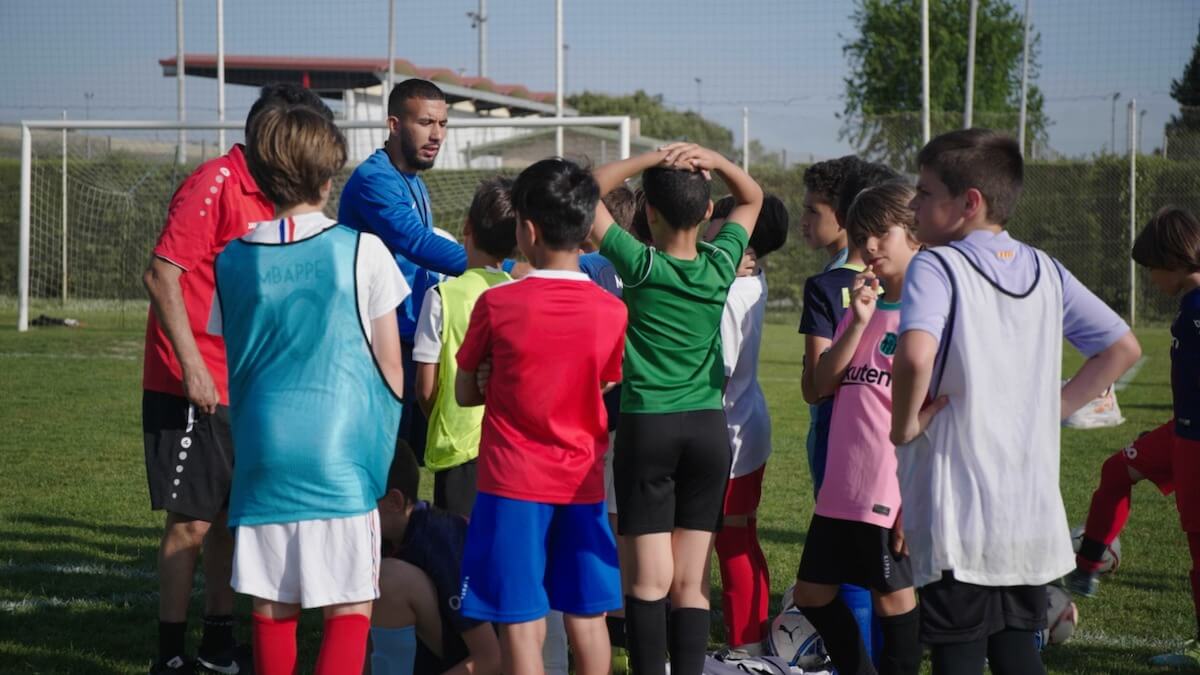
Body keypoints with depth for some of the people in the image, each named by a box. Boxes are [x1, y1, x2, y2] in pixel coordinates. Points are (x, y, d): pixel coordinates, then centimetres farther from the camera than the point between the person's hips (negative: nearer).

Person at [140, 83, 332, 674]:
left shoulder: (266, 197, 13)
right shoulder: (213, 185, -14)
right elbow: (161, 276, -19)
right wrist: (192, 365, -23)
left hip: (240, 389, 9)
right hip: (192, 390, -8)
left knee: (230, 515, 14)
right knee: (192, 521, -4)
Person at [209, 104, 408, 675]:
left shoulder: (233, 259, 6)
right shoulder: (361, 250, -3)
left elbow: (233, 359, 14)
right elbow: (390, 365, 1)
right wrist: (386, 435, 16)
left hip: (262, 454, 3)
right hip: (340, 456, -3)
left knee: (272, 610, 10)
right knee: (350, 607, 1)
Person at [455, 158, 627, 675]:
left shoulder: (497, 303, -10)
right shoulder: (612, 311, -4)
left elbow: (465, 393, 0)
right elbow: (610, 402, 5)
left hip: (514, 481, -3)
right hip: (583, 482, 3)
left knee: (521, 621, 0)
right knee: (587, 617, 11)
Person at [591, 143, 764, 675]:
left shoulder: (641, 266, -10)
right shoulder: (721, 264, 0)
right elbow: (752, 198, 18)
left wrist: (650, 159, -7)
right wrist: (715, 161, 0)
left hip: (647, 427, -3)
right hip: (708, 428, 3)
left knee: (650, 581, -4)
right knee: (690, 582, 6)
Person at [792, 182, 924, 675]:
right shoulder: (860, 307, 15)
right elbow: (823, 384, 5)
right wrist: (858, 322, -8)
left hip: (895, 489, -8)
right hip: (841, 486, 8)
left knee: (894, 596, 2)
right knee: (812, 593, 14)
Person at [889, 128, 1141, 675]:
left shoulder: (935, 267, -12)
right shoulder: (1044, 271, 9)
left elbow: (915, 356, -30)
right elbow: (1122, 348, 15)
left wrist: (904, 424, -14)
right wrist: (1056, 406, 13)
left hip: (957, 514, -6)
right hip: (1032, 510, 6)